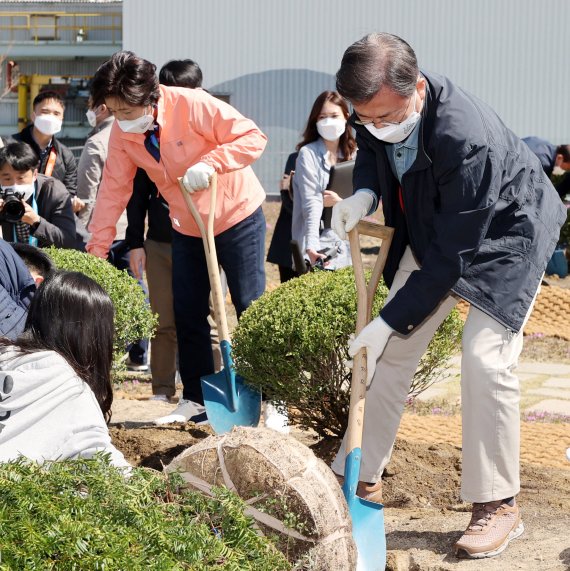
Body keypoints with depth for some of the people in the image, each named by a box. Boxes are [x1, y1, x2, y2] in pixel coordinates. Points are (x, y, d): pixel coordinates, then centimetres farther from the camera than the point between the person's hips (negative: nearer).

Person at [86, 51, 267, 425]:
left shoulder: (193, 106, -26)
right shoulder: (122, 133, -9)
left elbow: (253, 138, -25)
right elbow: (114, 190, -5)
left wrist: (209, 164, -37)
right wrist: (97, 249, -10)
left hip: (238, 218, -6)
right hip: (187, 229, 6)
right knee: (188, 315, 7)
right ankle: (196, 401, 19)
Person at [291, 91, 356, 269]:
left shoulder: (352, 155, 9)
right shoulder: (308, 154, -8)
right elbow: (311, 204, -17)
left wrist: (340, 202, -11)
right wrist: (311, 246, -28)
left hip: (343, 241, 5)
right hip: (318, 240, -5)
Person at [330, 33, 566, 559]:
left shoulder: (469, 140, -41)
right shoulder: (377, 108, -20)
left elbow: (452, 255, -34)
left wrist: (390, 320, -29)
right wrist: (364, 192, -16)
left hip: (502, 235, -7)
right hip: (432, 229, 7)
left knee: (485, 358, -19)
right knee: (393, 351, 4)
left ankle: (498, 506, -7)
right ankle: (362, 475, 18)